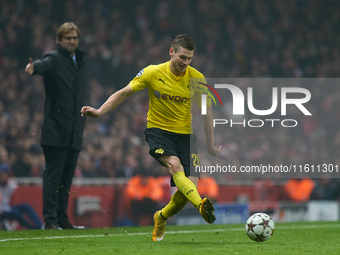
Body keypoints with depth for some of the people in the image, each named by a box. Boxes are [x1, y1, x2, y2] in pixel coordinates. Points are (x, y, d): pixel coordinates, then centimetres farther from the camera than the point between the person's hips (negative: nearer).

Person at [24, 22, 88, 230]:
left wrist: (84, 113, 15)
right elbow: (44, 65, -28)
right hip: (55, 130, -7)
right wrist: (34, 67, -50)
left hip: (75, 133, 7)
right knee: (53, 175, -7)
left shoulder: (81, 62, 18)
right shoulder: (54, 59, -4)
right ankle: (50, 219, -7)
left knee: (67, 177, 10)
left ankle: (62, 218, 16)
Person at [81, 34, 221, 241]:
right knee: (174, 165, -32)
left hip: (186, 134, 2)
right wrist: (99, 111, -6)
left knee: (190, 184, -12)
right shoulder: (153, 73, -7)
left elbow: (206, 111, 7)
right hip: (158, 130, -2)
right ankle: (201, 206, -53)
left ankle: (162, 218, 17)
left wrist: (210, 145, 9)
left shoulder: (197, 79, -4)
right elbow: (124, 93, 3)